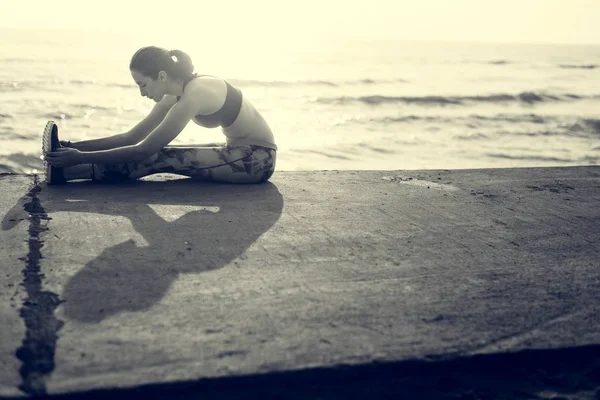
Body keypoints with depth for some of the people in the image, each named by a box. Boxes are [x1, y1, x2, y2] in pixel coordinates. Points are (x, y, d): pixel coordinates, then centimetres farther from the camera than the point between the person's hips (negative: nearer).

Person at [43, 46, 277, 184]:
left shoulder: (193, 96, -25)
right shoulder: (176, 95, 3)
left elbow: (143, 150, -25)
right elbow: (131, 137, 4)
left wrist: (81, 157, -23)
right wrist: (75, 148, -3)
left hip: (257, 158, -9)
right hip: (239, 152, 9)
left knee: (161, 159, -18)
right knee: (159, 154, -2)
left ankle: (64, 171, -20)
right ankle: (65, 158, -5)